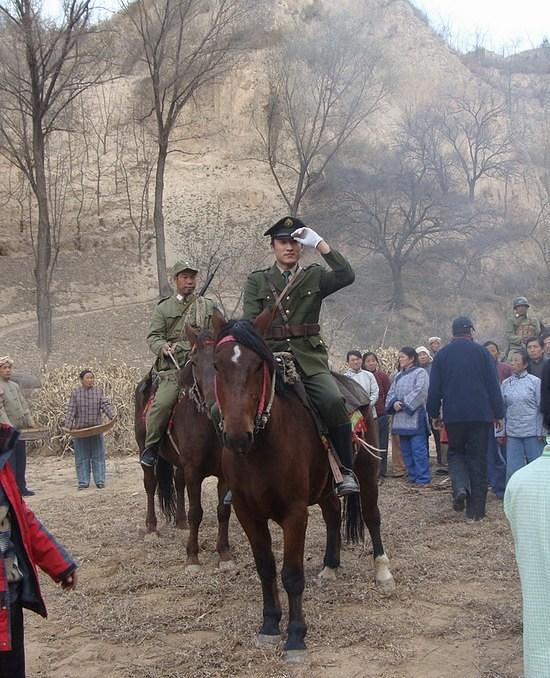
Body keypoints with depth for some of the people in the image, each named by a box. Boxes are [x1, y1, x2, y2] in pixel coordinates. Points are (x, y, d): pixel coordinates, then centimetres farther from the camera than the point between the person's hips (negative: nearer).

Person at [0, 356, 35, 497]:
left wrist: (30, 423, 7)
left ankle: (21, 487, 18)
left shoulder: (15, 385, 15)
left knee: (21, 460, 11)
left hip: (20, 429, 7)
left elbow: (24, 405, 15)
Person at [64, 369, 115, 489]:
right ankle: (83, 482, 11)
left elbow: (106, 405, -2)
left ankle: (99, 481, 9)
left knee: (98, 456, 4)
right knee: (82, 457, 5)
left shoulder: (98, 391, 5)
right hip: (80, 430, 0)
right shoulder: (75, 393, 3)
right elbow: (71, 410, -1)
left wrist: (112, 416, -20)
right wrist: (68, 425, -11)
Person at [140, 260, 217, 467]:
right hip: (173, 367, -2)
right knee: (162, 403, -24)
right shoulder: (164, 308, 16)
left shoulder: (208, 306, 20)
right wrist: (163, 347, -14)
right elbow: (153, 336, 9)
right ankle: (151, 447, -6)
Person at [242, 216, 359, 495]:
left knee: (333, 401, -27)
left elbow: (346, 276, -4)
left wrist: (319, 244, -5)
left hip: (309, 360, -1)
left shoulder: (315, 278, 15)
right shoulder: (257, 281, 14)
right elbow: (250, 323, 4)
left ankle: (346, 472, -13)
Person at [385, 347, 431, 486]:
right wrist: (394, 402, -5)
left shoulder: (420, 373, -3)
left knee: (418, 449, -9)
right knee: (406, 450, 9)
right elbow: (391, 392, 16)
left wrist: (405, 404, -14)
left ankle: (423, 478, -6)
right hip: (401, 419, 8)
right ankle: (413, 476, 17)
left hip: (415, 417, -8)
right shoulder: (398, 376, 20)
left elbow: (419, 391, -14)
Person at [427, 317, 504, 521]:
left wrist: (434, 414, 14)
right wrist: (498, 413, 6)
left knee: (455, 452, 16)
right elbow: (493, 385, 0)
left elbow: (434, 388, 5)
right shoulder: (482, 352, 0)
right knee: (478, 458, 5)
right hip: (481, 414, 0)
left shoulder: (442, 355, 4)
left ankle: (460, 487, -12)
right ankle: (476, 509, 4)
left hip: (453, 415, 1)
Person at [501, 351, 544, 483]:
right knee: (512, 469, 2)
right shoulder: (505, 383, 7)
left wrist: (541, 432, -6)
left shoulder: (535, 381, -2)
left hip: (532, 432, -2)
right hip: (512, 432, 3)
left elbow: (541, 407, -2)